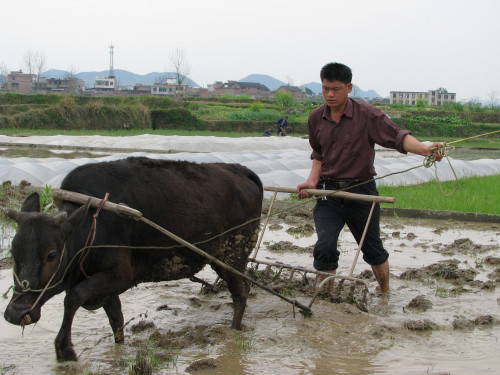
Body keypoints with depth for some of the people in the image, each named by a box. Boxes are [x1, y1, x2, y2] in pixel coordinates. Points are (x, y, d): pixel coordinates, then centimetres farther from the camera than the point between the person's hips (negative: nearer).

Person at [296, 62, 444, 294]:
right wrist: (312, 180, 1)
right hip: (328, 191, 2)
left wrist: (424, 149, -38)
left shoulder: (367, 115, -9)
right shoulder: (316, 118, 4)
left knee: (372, 249, 13)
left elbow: (397, 136, -20)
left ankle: (386, 294, 35)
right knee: (325, 247, -12)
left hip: (361, 191, -2)